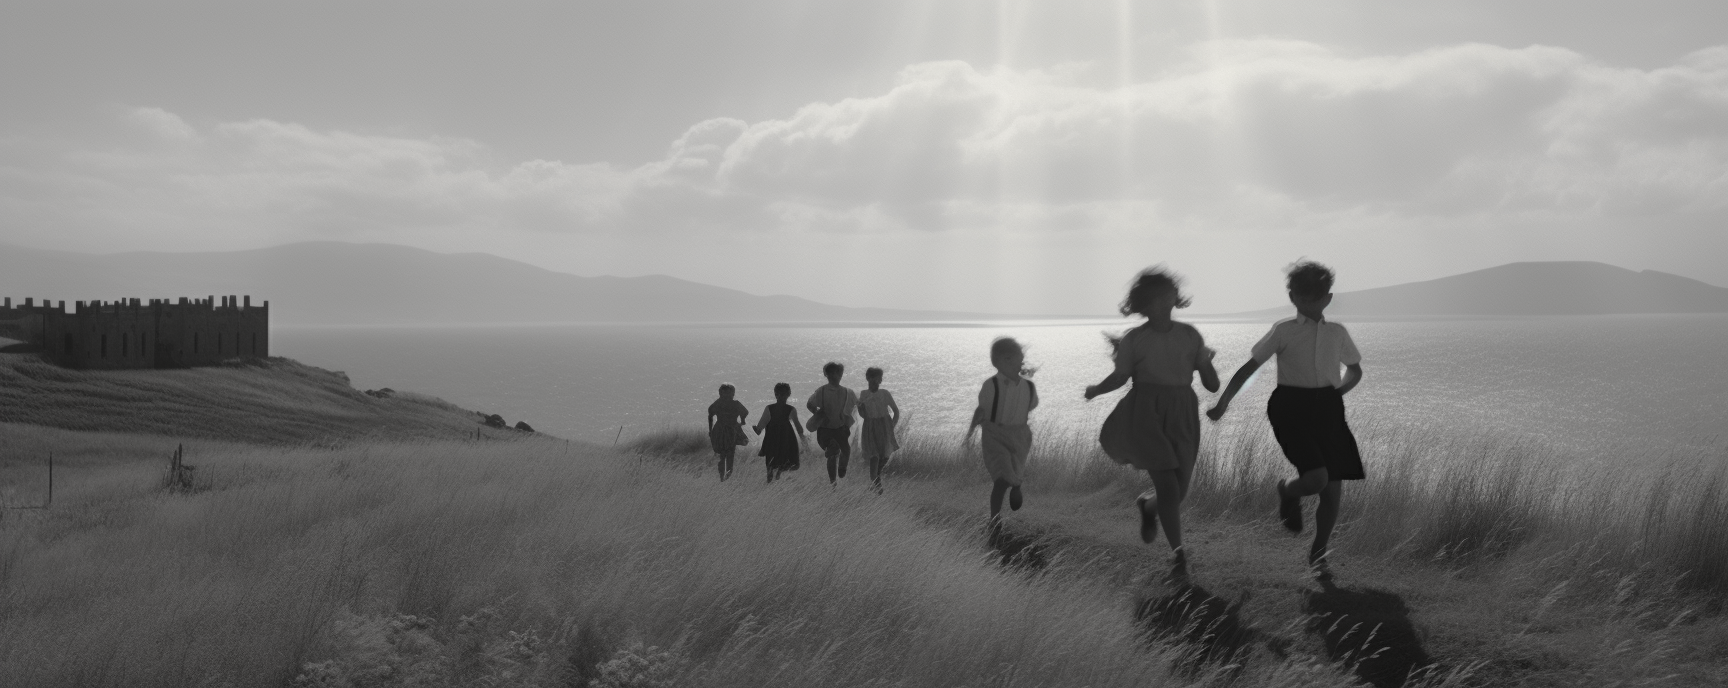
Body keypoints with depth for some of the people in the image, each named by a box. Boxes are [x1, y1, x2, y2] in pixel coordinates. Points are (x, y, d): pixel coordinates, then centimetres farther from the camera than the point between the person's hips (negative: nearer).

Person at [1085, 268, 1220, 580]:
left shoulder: (1189, 335, 7)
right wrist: (1096, 390, -1)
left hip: (1181, 416, 3)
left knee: (1178, 490, 5)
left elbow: (1210, 381, 8)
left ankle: (1148, 505, 41)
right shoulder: (1134, 339, 1)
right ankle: (1177, 552, -3)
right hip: (1146, 414, -3)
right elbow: (1120, 377, 6)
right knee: (1167, 484, -16)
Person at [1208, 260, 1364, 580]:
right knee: (1317, 477, -23)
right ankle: (1288, 491, 15)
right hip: (1292, 408, -4)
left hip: (1328, 410, 4)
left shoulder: (1337, 333, 10)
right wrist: (1223, 401, -6)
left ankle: (1317, 555, 20)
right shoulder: (1284, 330, 0)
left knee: (1333, 490, 1)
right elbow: (1249, 367, 0)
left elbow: (1355, 371, 25)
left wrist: (1335, 394, 10)